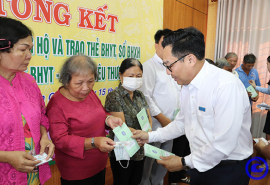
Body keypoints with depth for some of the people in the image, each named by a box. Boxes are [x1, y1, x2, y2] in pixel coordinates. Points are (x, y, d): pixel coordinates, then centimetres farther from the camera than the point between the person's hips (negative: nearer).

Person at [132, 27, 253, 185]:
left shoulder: (227, 86, -26)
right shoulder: (187, 85, -1)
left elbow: (224, 144, -27)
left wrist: (184, 163, -16)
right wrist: (150, 136, 5)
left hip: (228, 171, -6)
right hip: (200, 165, 7)